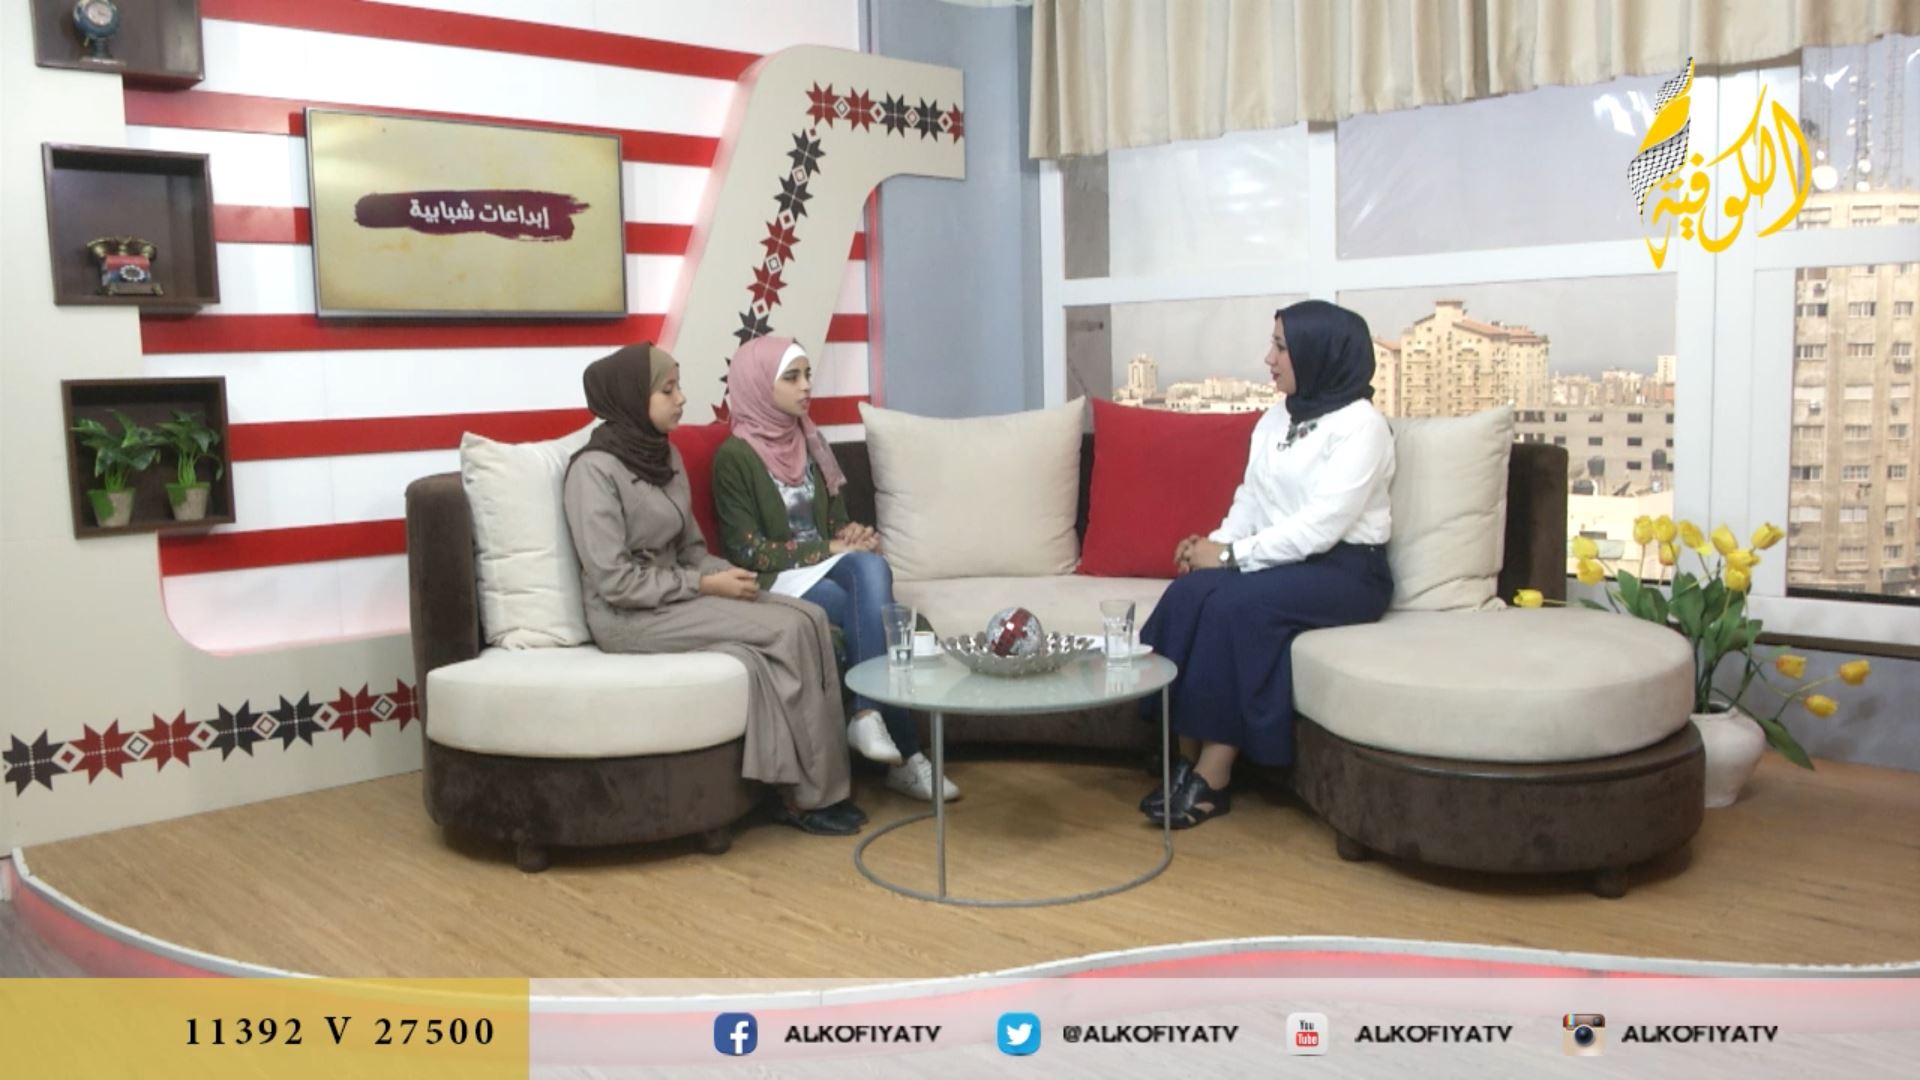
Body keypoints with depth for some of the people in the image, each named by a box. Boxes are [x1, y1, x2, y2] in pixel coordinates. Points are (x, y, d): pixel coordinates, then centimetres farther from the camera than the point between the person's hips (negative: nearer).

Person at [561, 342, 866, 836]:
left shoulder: (665, 455, 11)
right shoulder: (595, 468, -14)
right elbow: (615, 581, -19)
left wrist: (727, 575, -6)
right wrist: (706, 586, -18)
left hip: (675, 598, 8)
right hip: (629, 617, -8)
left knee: (810, 618, -16)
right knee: (790, 630, -22)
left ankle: (811, 788, -14)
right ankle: (808, 792, -11)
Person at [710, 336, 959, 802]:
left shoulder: (811, 443, 14)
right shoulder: (734, 457, -7)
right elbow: (750, 552, -12)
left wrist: (854, 535, -7)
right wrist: (830, 549, -15)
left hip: (827, 568, 5)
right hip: (777, 584, -5)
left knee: (871, 567, -31)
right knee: (874, 610, -31)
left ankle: (868, 713, -33)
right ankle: (904, 755, -28)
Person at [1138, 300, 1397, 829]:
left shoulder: (1361, 425, -11)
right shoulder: (1274, 420, 15)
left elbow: (1321, 525, -20)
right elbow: (1250, 501, 14)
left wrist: (1232, 555, -20)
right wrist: (1217, 543, -8)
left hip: (1345, 571, -7)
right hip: (1281, 561, 7)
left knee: (1236, 604, -33)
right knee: (1190, 593, -24)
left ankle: (1213, 777, -24)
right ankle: (1186, 760, -22)